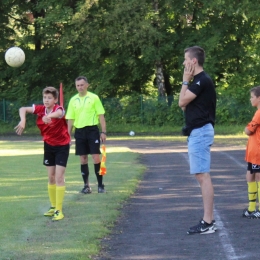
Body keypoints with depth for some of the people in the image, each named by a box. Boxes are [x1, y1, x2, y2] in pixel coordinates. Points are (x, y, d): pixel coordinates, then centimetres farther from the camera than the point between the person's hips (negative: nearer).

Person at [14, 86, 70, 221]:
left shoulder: (59, 109, -25)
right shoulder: (40, 109, -9)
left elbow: (59, 113, -50)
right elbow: (23, 109, -13)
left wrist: (49, 116, -73)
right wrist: (23, 121, -34)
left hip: (62, 146, -5)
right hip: (49, 145, 5)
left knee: (59, 177, -11)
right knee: (51, 177, 11)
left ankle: (59, 210, -7)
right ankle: (53, 207, 23)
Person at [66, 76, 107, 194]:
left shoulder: (94, 98, -1)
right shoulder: (73, 100, 8)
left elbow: (101, 115, -1)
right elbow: (70, 119, 11)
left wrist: (104, 132, -7)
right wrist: (68, 135, 7)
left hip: (92, 130, -3)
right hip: (79, 131, 3)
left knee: (96, 157, -6)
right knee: (83, 159, 5)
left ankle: (100, 184, 1)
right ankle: (86, 185, 12)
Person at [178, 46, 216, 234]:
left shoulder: (202, 80, -15)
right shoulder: (198, 80, 18)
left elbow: (182, 102, -16)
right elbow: (186, 105, 17)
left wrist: (185, 81, -6)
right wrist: (188, 81, 12)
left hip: (200, 132, -11)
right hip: (198, 132, 11)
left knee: (203, 176, -11)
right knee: (202, 176, 11)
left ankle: (208, 223, -12)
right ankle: (208, 220, 13)